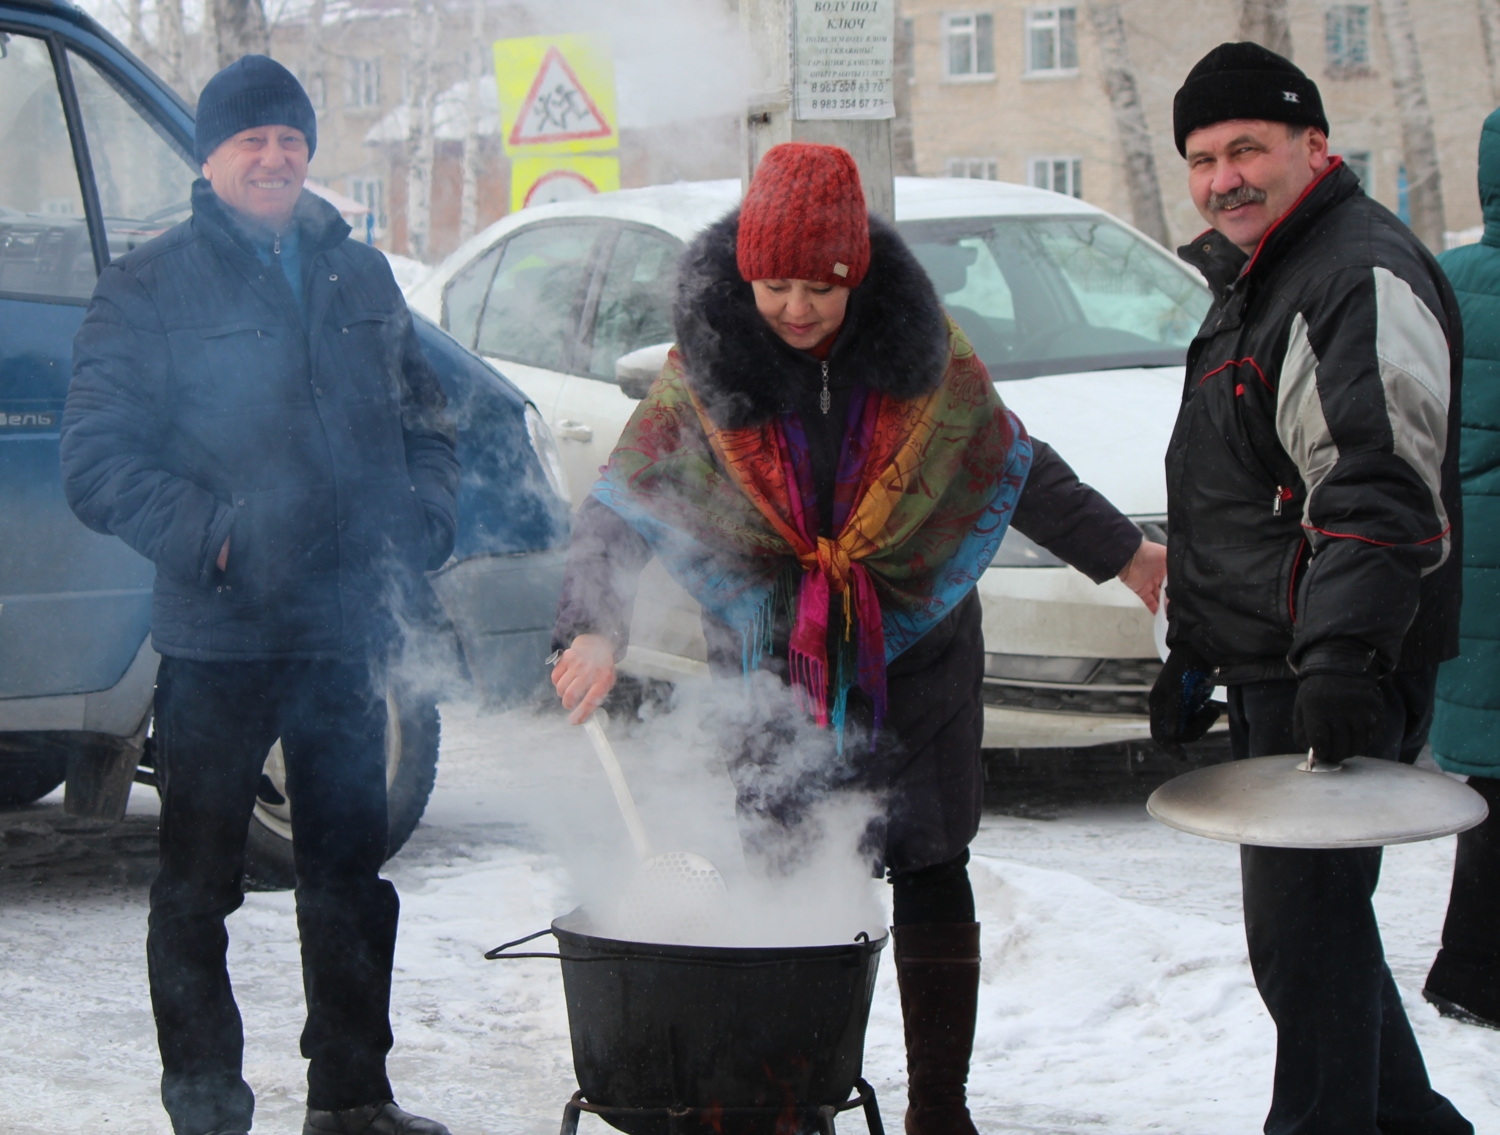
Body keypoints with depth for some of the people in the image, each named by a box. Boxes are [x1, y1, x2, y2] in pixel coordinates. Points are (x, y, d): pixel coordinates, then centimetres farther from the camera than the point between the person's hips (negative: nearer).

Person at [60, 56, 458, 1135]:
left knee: (351, 875, 13)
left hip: (347, 633, 5)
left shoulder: (362, 279, 13)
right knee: (200, 887, 0)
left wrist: (418, 524, 1)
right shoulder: (149, 287, -2)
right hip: (216, 639, -4)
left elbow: (427, 426, 21)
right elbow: (97, 462, -8)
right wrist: (212, 535, -20)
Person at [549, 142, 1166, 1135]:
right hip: (775, 665, -1)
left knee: (931, 877, 1)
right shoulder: (703, 371, -7)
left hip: (916, 657, 1)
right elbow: (621, 511, -7)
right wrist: (593, 630, -23)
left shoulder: (920, 350, -5)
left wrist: (1119, 552, 19)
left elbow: (1016, 468, 11)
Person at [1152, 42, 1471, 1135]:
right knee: (1309, 922, 16)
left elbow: (1380, 483, -26)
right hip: (1268, 667, 11)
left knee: (1303, 927, -8)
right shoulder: (1248, 282, 20)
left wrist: (1345, 654, -35)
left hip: (1340, 674, -11)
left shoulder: (1365, 273, -14)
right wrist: (1193, 654, 26)